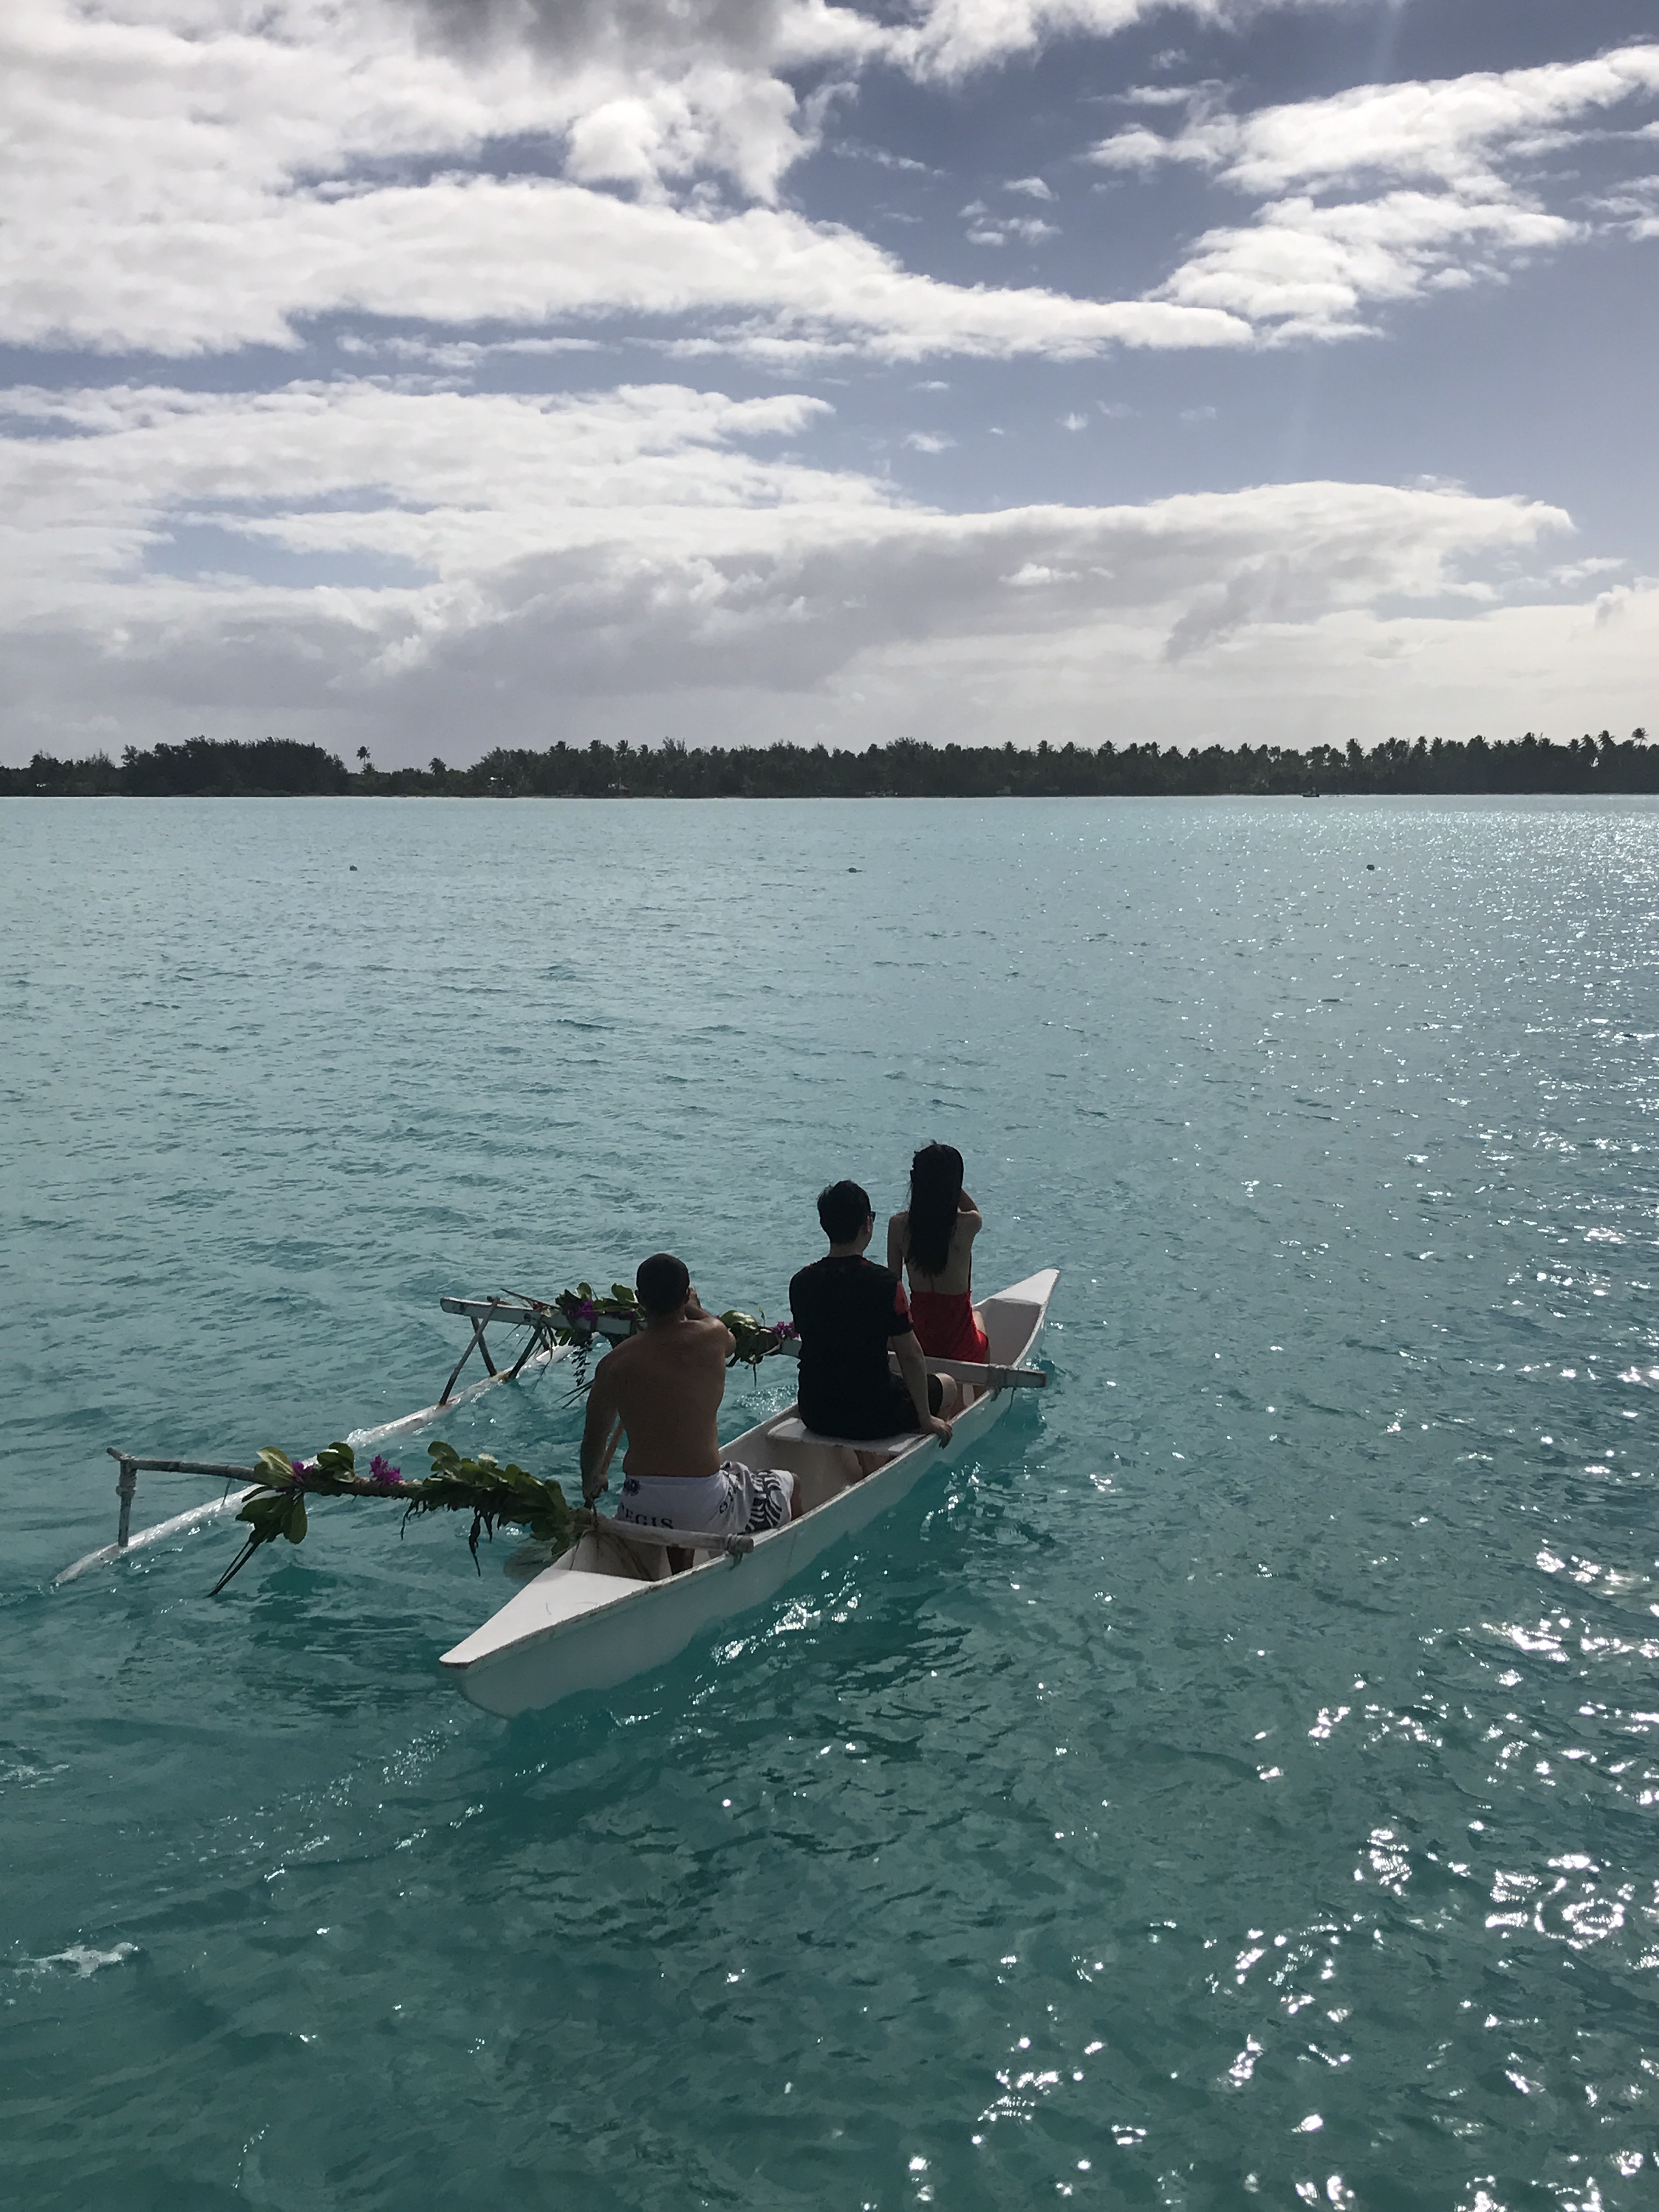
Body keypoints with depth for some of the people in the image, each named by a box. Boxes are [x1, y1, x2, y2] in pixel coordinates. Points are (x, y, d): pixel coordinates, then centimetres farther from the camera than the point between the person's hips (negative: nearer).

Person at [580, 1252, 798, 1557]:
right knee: (788, 1487, 24)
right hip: (704, 1504, -2)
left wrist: (591, 1482, 32)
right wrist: (695, 1309, 42)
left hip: (641, 1512, 3)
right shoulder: (712, 1337, -4)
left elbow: (594, 1438, 10)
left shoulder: (613, 1365, -1)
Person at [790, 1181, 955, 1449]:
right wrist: (926, 1420, -3)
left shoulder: (801, 1283, -4)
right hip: (873, 1421, -5)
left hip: (815, 1417, 5)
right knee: (946, 1387, 21)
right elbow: (910, 1356, -15)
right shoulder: (884, 1283, -19)